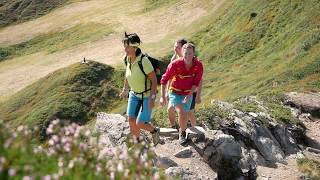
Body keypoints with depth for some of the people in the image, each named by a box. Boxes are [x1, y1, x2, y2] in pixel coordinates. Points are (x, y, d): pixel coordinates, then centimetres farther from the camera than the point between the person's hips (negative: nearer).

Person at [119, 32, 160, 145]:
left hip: (147, 95, -6)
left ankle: (154, 131, 26)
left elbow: (153, 79, -21)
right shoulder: (127, 59, -7)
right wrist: (125, 90, 19)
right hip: (134, 94, 6)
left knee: (140, 123, -7)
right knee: (131, 120, 4)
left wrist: (152, 97, -24)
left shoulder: (143, 61, -28)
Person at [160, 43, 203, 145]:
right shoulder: (175, 64, -24)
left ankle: (182, 132, 40)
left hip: (187, 94, 2)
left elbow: (196, 82, -8)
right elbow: (164, 79, -14)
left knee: (184, 116, 8)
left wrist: (189, 95, -19)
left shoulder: (198, 65, -18)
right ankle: (182, 132, 6)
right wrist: (163, 97, -17)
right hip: (175, 93, -2)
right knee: (181, 112, -22)